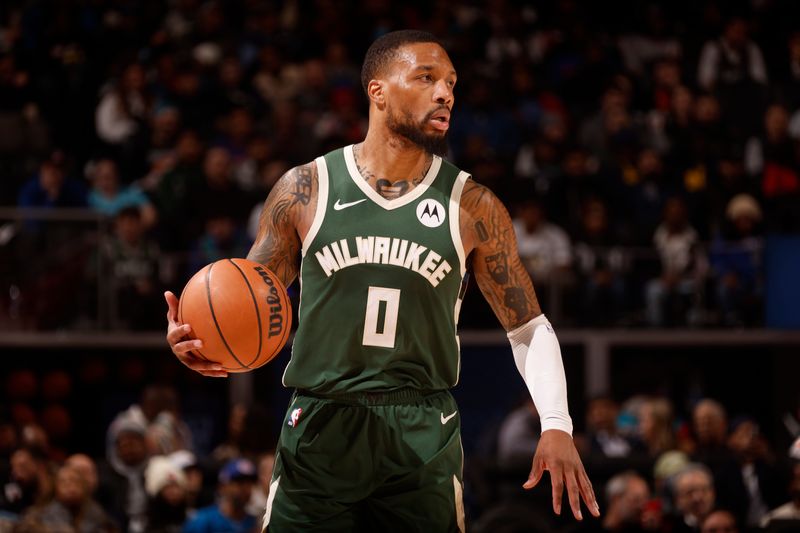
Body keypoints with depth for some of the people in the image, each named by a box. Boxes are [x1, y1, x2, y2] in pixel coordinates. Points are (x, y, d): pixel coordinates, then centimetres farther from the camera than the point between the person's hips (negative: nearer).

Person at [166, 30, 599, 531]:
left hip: (422, 438, 0)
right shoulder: (305, 190, 1)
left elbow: (529, 328, 7)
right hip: (319, 433, 0)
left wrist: (557, 426, -8)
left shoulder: (473, 208, 1)